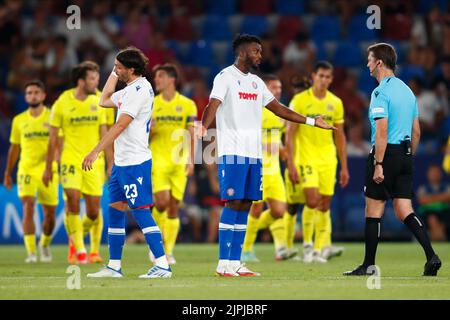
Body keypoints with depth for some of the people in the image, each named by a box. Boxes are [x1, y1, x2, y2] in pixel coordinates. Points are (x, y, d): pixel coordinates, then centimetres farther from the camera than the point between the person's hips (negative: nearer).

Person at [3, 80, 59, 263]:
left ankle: (44, 244, 35)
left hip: (48, 172, -1)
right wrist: (8, 174, 18)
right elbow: (14, 148, 16)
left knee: (50, 215, 6)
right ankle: (31, 252, -19)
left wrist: (52, 163, -26)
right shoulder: (19, 120, 8)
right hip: (26, 171, 1)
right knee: (28, 208, -18)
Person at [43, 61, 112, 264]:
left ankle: (95, 250, 25)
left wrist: (111, 164, 3)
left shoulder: (98, 102, 5)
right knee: (73, 202, -18)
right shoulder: (62, 103, -3)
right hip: (71, 161, -2)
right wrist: (48, 168, 5)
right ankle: (79, 250, -7)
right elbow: (52, 138, 3)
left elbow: (104, 135, 8)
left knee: (94, 211, 0)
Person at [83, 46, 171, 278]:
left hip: (135, 162, -10)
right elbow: (104, 101, 32)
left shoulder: (140, 89, -16)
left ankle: (162, 265, -11)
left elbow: (120, 125, -21)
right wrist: (114, 74, 23)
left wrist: (96, 151, -23)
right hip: (122, 162, 10)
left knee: (140, 211, -11)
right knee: (115, 209, 11)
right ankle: (114, 266, 15)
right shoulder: (129, 90, 15)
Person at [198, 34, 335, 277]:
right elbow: (213, 105, -18)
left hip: (254, 154, 8)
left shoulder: (256, 82, 19)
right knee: (233, 203, -11)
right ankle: (224, 264, -9)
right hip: (232, 152, -8)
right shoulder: (225, 77, -4)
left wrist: (311, 121, 25)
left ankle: (234, 262, 8)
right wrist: (203, 127, -39)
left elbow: (278, 109, 26)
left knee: (245, 206, 5)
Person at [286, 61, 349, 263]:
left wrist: (344, 167, 11)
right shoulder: (300, 100, -4)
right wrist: (290, 165, -12)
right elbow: (290, 135, -5)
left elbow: (340, 137, 14)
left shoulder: (335, 103, 8)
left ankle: (320, 249, 7)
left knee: (324, 206, 1)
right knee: (312, 201, -17)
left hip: (328, 160, 4)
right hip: (305, 159, -4)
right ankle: (307, 245, -3)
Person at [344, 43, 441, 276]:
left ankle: (369, 264, 8)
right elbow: (416, 130, 17)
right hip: (405, 155, 8)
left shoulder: (381, 92, -12)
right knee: (404, 211, 5)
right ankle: (431, 256, -10)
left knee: (373, 211, 2)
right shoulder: (407, 90, 14)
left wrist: (378, 165, -19)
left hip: (386, 153, -8)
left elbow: (382, 131, -19)